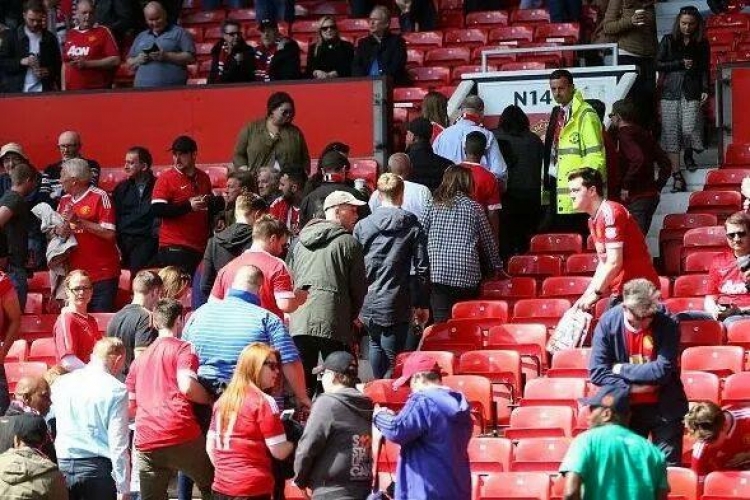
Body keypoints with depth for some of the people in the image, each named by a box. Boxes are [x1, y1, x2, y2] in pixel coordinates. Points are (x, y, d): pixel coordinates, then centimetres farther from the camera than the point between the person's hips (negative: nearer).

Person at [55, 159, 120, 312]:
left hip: (101, 275, -6)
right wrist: (61, 230, -6)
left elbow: (109, 233, -14)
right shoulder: (64, 200, 13)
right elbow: (58, 230, 18)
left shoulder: (99, 197, -8)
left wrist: (79, 221, -17)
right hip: (75, 274, 6)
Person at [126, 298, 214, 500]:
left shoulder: (139, 359, 24)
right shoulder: (182, 349, 4)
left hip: (145, 442, 5)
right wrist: (210, 400, 3)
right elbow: (187, 386, -14)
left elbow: (129, 406, 24)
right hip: (181, 436, -5)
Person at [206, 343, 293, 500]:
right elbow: (279, 452, -11)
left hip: (221, 487, 7)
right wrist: (294, 442, 8)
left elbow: (210, 446, 14)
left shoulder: (223, 400, 11)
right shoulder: (263, 402, -10)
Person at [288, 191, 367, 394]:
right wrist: (351, 316, 18)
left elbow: (291, 279, 18)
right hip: (333, 323, -5)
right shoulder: (348, 243, -1)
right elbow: (359, 286, 3)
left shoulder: (301, 242, 16)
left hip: (299, 321, 5)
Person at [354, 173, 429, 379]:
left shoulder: (362, 226, 1)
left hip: (368, 305, 3)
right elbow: (422, 268, -2)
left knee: (376, 345, 25)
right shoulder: (413, 227, -3)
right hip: (396, 306, -3)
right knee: (392, 357, 1)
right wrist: (422, 304, 6)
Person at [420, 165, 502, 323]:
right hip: (467, 275, -1)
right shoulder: (474, 208, 6)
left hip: (437, 274, 1)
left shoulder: (433, 206, 8)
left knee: (441, 323, -2)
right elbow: (488, 241, 14)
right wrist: (497, 267, 28)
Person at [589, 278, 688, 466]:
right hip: (625, 408, 1)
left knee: (668, 468, 3)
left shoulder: (667, 324, -14)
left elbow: (663, 370, -21)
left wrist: (622, 369, -16)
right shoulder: (608, 323, -10)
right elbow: (597, 372, -12)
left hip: (664, 407, -1)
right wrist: (632, 388, -19)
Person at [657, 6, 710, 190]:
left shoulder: (701, 44, 9)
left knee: (689, 128, -14)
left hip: (692, 92, 0)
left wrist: (705, 90, -4)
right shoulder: (668, 41, 7)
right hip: (671, 91, 0)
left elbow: (705, 69, 9)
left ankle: (688, 155, 20)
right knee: (672, 133, -5)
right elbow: (658, 65, 4)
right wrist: (681, 64, -4)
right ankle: (677, 174, -3)